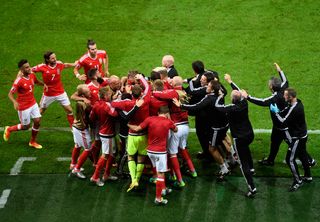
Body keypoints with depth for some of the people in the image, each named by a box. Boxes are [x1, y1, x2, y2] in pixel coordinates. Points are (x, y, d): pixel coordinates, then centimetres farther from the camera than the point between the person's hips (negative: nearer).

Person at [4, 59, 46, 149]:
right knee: (26, 126, 7)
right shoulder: (18, 81, -26)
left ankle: (33, 142, 24)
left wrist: (43, 84, -2)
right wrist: (15, 102, -41)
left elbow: (36, 81, 19)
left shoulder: (32, 75, -5)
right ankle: (9, 129, 34)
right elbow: (10, 94, -22)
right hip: (24, 107, -6)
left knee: (37, 121, 4)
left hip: (33, 104, 6)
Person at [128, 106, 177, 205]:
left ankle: (163, 188, 38)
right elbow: (175, 130, 15)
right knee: (160, 174, 0)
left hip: (150, 151, 4)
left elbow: (137, 129, -3)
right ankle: (158, 198, 0)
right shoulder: (168, 122, -5)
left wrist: (128, 125, 14)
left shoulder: (150, 119, -3)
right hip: (160, 152, -4)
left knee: (159, 171, 25)